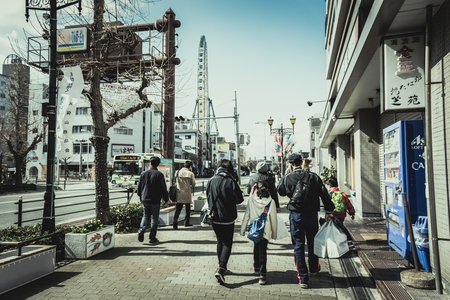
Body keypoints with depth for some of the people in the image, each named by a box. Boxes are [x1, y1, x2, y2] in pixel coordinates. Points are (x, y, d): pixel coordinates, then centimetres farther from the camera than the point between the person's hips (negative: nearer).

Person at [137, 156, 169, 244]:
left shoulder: (143, 173, 3)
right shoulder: (159, 174, -10)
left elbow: (139, 187, 11)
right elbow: (163, 188, -9)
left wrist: (140, 196, 26)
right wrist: (166, 198, 3)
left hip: (145, 199, 4)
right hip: (155, 200, -4)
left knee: (145, 216, 19)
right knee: (154, 218, 5)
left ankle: (141, 230, -6)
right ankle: (152, 238, 8)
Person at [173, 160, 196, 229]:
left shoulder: (177, 172, 3)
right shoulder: (190, 173, -7)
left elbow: (176, 181, 14)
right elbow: (193, 184, 0)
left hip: (179, 194, 2)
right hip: (187, 194, -2)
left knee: (178, 209, 3)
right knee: (188, 209, 15)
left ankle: (175, 221, -15)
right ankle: (186, 222, 23)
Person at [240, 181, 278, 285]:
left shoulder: (251, 199, -7)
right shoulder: (271, 202, -8)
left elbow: (247, 215, -2)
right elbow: (273, 219, -1)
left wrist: (243, 229, 8)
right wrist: (274, 233, 10)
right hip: (265, 231, -2)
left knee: (256, 248, 23)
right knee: (263, 251, 4)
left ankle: (256, 268, 39)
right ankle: (262, 276, -1)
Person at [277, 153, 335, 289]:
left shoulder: (287, 178, -8)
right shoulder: (313, 176, -3)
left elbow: (280, 191, 10)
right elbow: (325, 194, -2)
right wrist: (328, 211, 6)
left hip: (296, 215, -2)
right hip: (312, 214, 3)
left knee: (298, 245, 5)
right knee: (312, 242, 21)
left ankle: (303, 278, 5)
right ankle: (314, 268, 41)